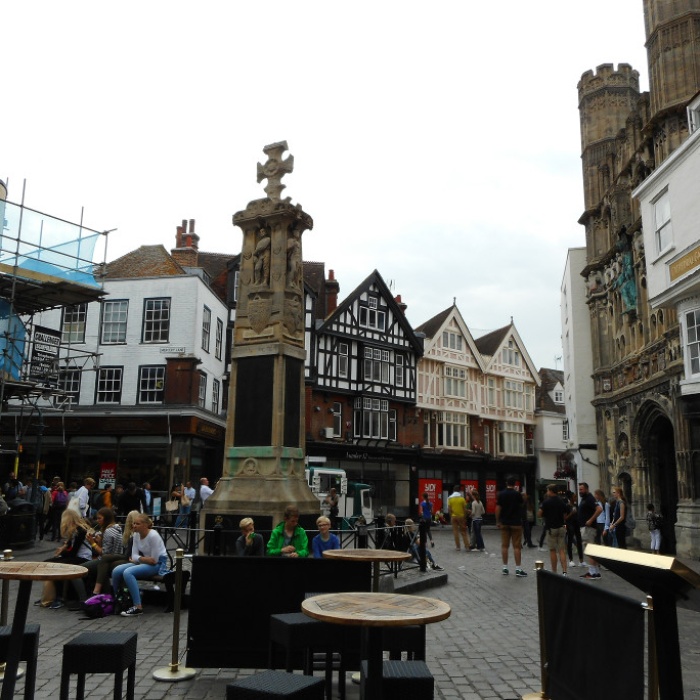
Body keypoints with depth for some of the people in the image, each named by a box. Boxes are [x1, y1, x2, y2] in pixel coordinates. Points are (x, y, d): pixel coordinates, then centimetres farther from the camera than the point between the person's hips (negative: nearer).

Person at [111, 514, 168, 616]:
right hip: (144, 562, 8)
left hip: (158, 564, -7)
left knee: (128, 573, -28)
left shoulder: (153, 536, -22)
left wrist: (139, 558, -10)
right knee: (116, 571, -11)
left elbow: (154, 560, -21)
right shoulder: (136, 535, 0)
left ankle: (138, 607, -27)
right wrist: (143, 559, -19)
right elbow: (134, 556, 1)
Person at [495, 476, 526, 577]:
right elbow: (521, 505, 10)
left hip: (504, 523, 2)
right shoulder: (517, 494, -8)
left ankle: (505, 568, 11)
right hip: (516, 523, -2)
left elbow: (498, 509, -4)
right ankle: (518, 569, 0)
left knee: (504, 545, 7)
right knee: (517, 546, 0)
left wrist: (497, 521, 4)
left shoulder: (501, 494, -3)